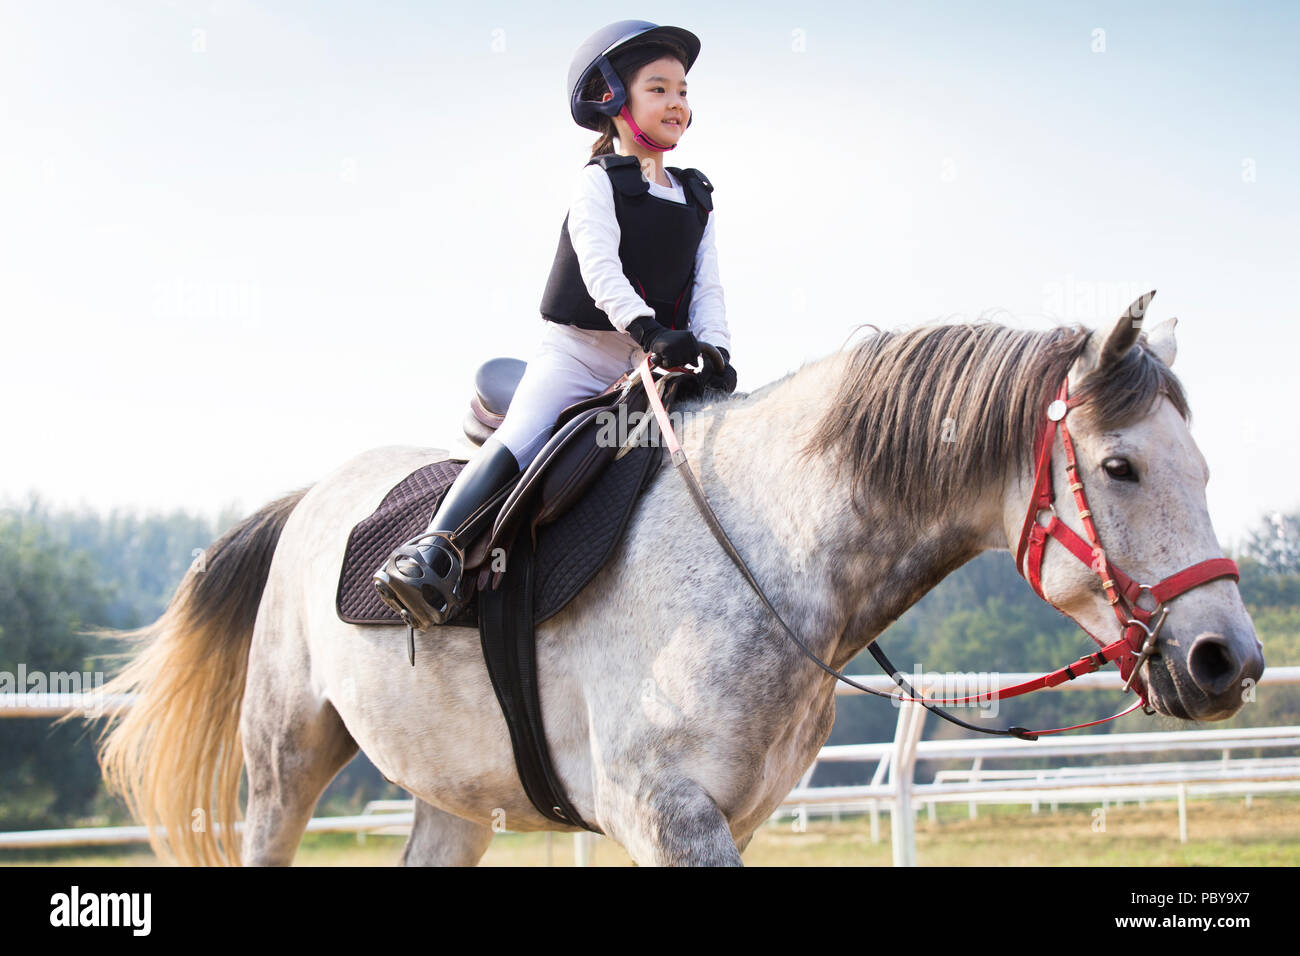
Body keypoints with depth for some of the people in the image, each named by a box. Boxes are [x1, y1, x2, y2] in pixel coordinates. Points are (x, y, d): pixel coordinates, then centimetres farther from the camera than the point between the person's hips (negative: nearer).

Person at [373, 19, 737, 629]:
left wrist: (715, 352, -13)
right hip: (577, 352, -6)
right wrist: (648, 327, -35)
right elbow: (600, 268, -19)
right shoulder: (599, 183, -2)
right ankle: (437, 550, -32)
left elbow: (707, 287, 7)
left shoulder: (696, 199, 15)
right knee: (518, 443, -25)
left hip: (654, 364, 6)